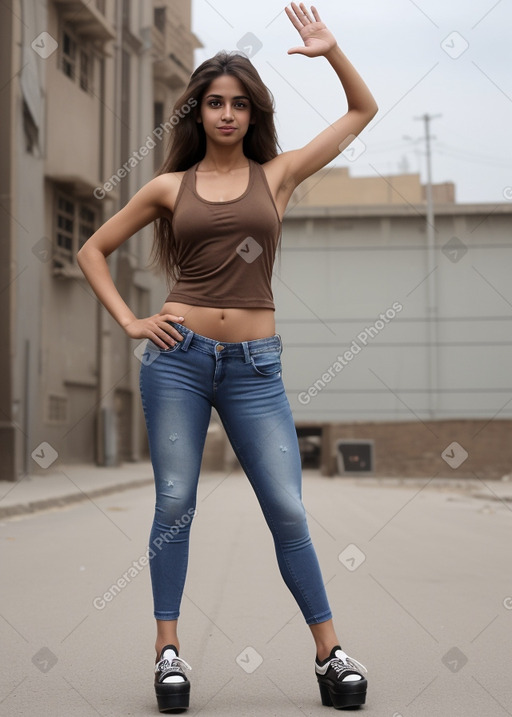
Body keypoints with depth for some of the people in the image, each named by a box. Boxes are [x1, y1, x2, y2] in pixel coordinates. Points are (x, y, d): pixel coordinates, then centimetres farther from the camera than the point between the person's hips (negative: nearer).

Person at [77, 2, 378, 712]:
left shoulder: (278, 174, 10)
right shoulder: (170, 187, 9)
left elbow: (363, 110, 17)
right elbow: (93, 250, 16)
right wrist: (129, 321, 5)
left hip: (254, 366, 0)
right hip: (178, 356, 0)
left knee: (288, 511, -2)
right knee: (175, 505, 2)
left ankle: (330, 651, 10)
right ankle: (169, 650, 14)